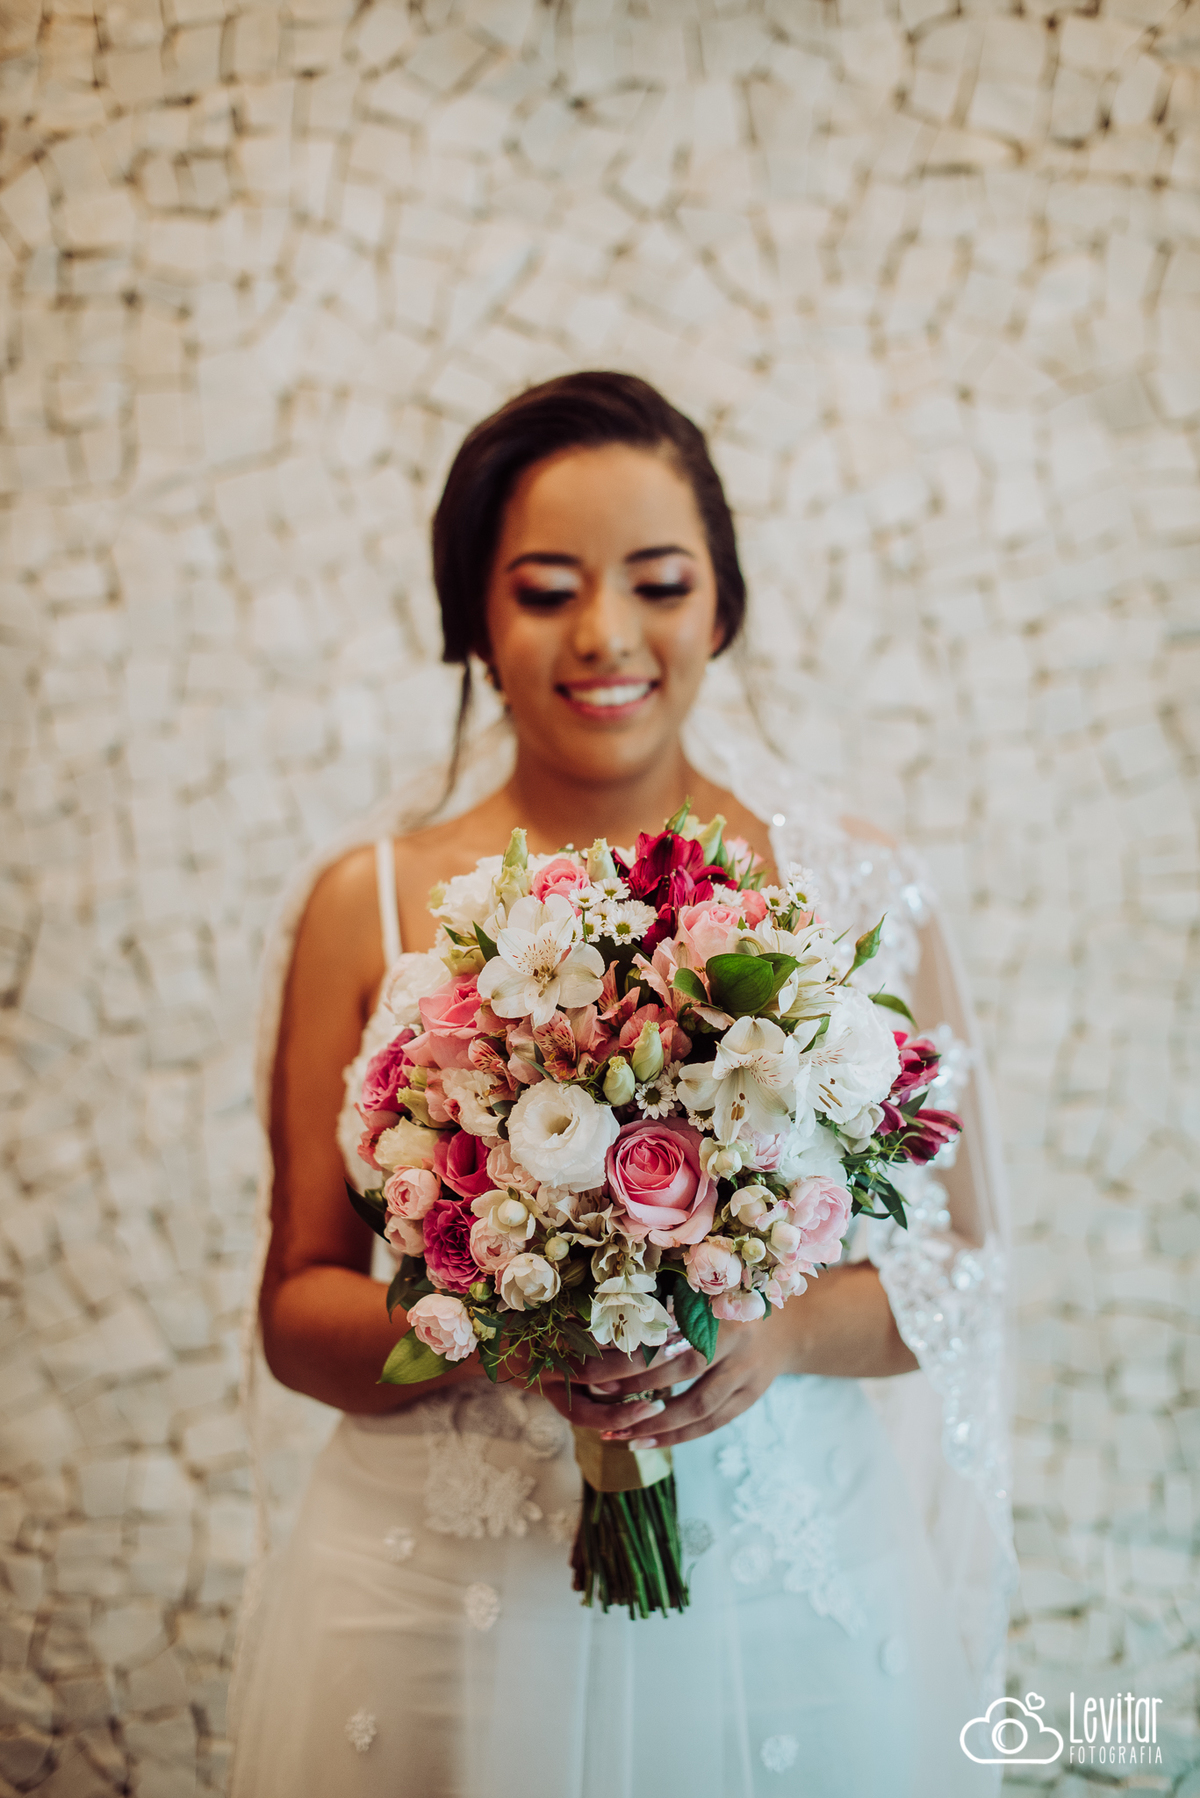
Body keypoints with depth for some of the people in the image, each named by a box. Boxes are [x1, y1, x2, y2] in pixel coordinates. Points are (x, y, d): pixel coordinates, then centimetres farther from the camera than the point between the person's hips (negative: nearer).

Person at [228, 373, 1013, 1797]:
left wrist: (786, 1329, -17)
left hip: (783, 1599, 1)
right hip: (444, 1603, 0)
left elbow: (954, 1261, 2)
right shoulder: (366, 909, -5)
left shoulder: (854, 896, -4)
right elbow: (297, 1313, -1)